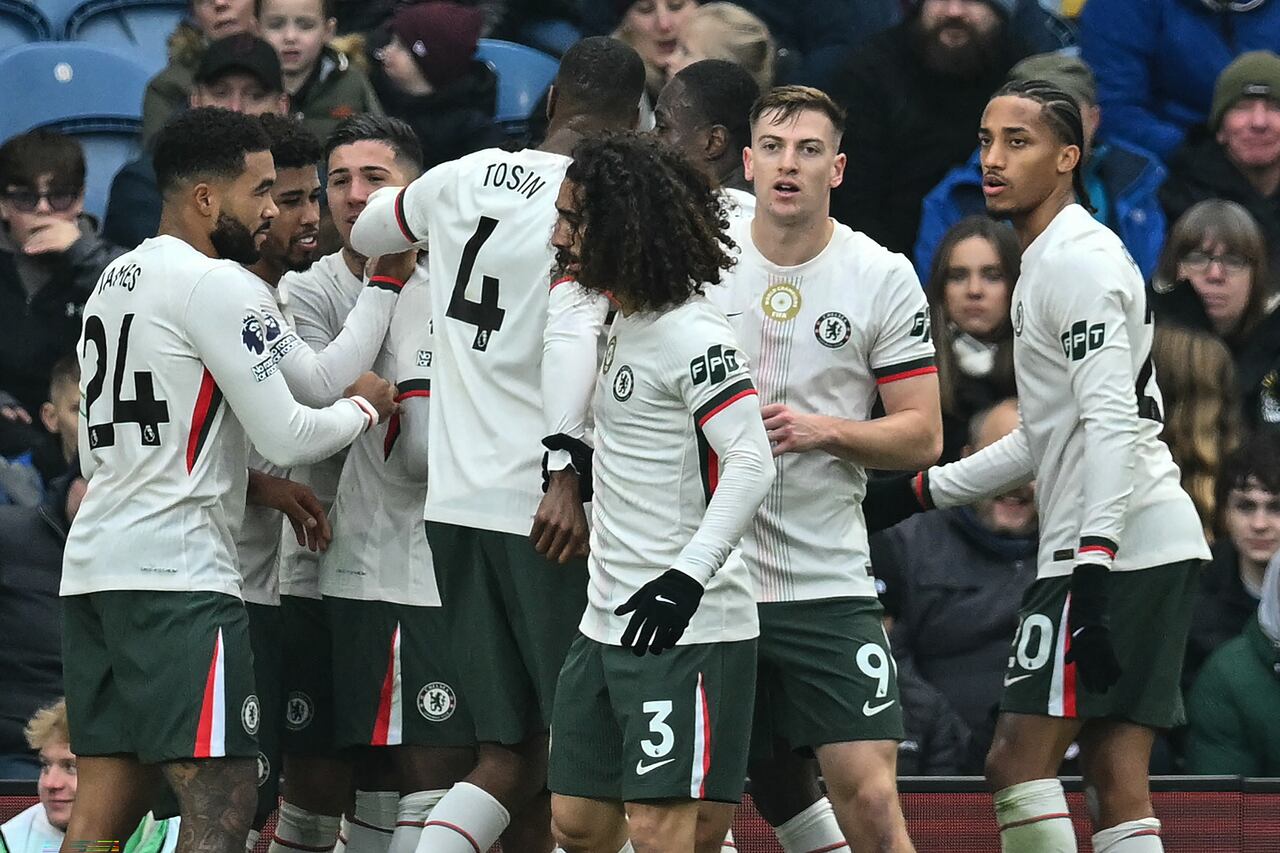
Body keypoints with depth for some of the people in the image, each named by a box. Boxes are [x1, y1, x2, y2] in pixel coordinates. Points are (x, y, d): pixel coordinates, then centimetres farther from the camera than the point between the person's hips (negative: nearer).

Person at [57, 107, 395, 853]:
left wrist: (256, 485, 21)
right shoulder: (217, 285, -9)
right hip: (177, 573, -9)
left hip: (95, 563, 9)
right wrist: (366, 406, 9)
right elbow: (287, 435, -11)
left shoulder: (115, 283, 20)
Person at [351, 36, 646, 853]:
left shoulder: (464, 178, 10)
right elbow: (574, 330, -25)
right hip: (542, 507, -6)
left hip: (457, 502, 6)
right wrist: (565, 468, -32)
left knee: (511, 759, 8)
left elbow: (367, 231, 30)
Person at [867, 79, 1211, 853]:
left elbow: (1112, 422, -20)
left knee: (1020, 760, -11)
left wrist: (1093, 567, -27)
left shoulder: (1078, 259, -10)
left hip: (1115, 548, -10)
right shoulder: (1046, 263, 21)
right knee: (1118, 785, 5)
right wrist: (921, 492, 30)